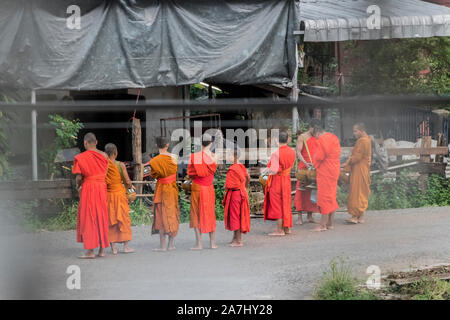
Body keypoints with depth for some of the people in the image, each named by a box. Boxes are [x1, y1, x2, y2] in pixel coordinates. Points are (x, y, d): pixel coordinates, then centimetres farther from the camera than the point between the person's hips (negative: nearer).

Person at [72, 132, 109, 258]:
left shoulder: (80, 158, -10)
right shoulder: (104, 156, 4)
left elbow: (79, 178, -11)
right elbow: (104, 173, 3)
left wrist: (78, 186, 9)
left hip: (88, 188, -4)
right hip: (102, 187, 4)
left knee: (88, 218, 1)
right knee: (102, 217, 12)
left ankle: (90, 251, -3)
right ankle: (102, 250, 15)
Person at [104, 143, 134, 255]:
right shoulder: (121, 165, -10)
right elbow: (127, 181, -7)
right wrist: (129, 186, 14)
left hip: (107, 194, 2)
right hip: (119, 193, -2)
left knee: (110, 220, 8)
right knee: (124, 218, 8)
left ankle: (113, 247, 7)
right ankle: (126, 246, 8)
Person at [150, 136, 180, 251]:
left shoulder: (155, 161, -13)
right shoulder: (173, 157, -4)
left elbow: (153, 175, -2)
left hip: (161, 190, -4)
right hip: (173, 189, 4)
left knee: (162, 216, -1)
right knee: (172, 214, 11)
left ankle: (162, 245, -4)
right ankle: (171, 244, 13)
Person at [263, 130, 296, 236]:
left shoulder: (276, 154, -23)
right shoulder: (292, 152, -1)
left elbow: (274, 170, -24)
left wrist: (267, 170, -1)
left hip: (277, 180, -7)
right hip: (287, 179, 7)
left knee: (277, 204, 2)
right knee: (286, 204, 17)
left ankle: (279, 230, 5)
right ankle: (287, 228, 23)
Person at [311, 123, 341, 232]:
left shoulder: (322, 140, -16)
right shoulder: (333, 137, 11)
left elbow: (320, 156, -19)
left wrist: (314, 159, 4)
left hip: (325, 172, -9)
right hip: (334, 169, 9)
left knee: (324, 196, -6)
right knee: (331, 196, 14)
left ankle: (323, 224, -4)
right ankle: (331, 223, 17)